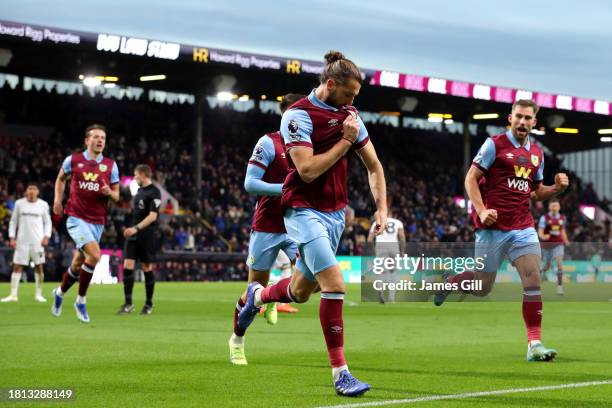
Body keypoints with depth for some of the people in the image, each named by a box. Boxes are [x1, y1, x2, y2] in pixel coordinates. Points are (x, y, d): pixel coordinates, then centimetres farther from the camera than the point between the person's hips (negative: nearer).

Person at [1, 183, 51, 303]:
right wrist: (12, 237, 0)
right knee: (17, 267, -3)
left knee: (39, 267, -1)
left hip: (37, 242, 0)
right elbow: (13, 221, 9)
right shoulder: (19, 203, 4)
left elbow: (47, 222, 10)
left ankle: (38, 294, 9)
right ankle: (13, 295, -1)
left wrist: (46, 237, -3)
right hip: (22, 241, 0)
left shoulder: (43, 205, 4)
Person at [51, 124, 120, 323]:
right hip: (76, 218, -3)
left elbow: (116, 196, 8)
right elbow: (61, 178, 20)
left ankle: (60, 293, 41)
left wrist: (109, 193, -14)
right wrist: (58, 199, 8)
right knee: (94, 255, -23)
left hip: (97, 222, 3)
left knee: (78, 265, 10)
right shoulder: (73, 160, 0)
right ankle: (81, 301, -7)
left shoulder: (111, 165, 3)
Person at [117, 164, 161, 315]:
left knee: (147, 268, 1)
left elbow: (152, 216, -19)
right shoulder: (139, 191, 14)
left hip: (147, 235, -7)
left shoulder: (154, 192, -11)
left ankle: (149, 304, 13)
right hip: (133, 234, 7)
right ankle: (128, 303, 0)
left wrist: (136, 228, -26)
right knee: (127, 266, -3)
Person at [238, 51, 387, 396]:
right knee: (335, 285, -20)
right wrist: (345, 141, -16)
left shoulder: (349, 115, 8)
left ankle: (258, 296, 50)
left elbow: (374, 166, 14)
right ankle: (340, 372, -14)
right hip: (306, 211, -7)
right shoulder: (299, 115, -13)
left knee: (301, 292, 17)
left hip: (336, 213, 7)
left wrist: (382, 208, 4)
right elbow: (307, 170, -21)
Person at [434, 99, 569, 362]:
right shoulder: (495, 144, -4)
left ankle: (534, 344, -8)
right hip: (493, 227, -4)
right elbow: (471, 178, -5)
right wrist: (481, 211, -18)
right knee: (482, 288, 2)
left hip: (523, 227, 4)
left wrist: (557, 188, 2)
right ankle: (449, 282, 34)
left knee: (533, 280, -10)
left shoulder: (536, 153, 14)